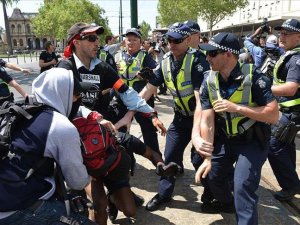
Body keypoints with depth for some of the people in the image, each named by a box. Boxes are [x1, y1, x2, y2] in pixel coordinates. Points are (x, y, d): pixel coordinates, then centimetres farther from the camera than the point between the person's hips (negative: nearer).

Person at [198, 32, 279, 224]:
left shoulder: (253, 76, -22)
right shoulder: (210, 83, -9)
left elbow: (274, 115, -25)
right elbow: (207, 122, -12)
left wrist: (237, 108, -33)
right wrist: (207, 158, -17)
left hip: (253, 141, -5)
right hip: (225, 140, 5)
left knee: (243, 186, -18)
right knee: (212, 175, 12)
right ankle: (226, 203, 44)